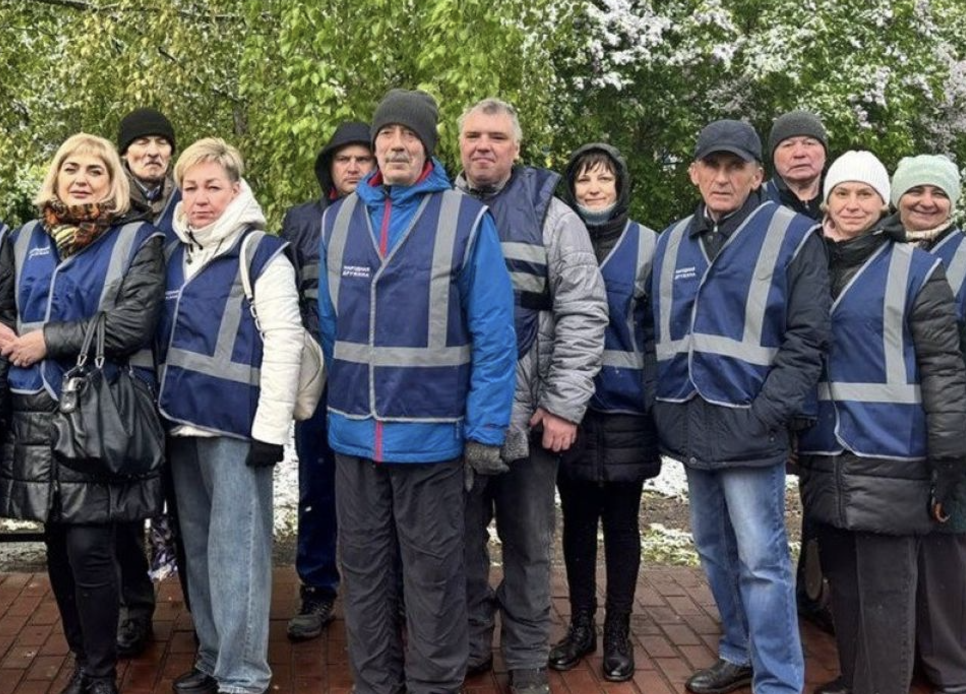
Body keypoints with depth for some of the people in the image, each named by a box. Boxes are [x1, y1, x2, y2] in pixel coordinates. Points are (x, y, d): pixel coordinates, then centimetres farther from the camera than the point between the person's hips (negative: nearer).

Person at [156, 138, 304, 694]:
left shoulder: (261, 252, -7)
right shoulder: (175, 254, 14)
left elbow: (284, 343, -13)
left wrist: (271, 428, -17)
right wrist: (164, 408, 15)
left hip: (236, 423, -7)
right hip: (183, 421, 7)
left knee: (235, 549, -4)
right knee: (198, 545, 15)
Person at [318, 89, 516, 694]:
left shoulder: (466, 219, -8)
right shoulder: (338, 219, 5)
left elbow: (493, 333, -10)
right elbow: (329, 323, 10)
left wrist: (485, 429, -12)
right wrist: (334, 404, 9)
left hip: (431, 432, -4)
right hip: (354, 432, 4)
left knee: (433, 573, 8)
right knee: (363, 568, 15)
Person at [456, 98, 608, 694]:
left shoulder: (550, 214, 0)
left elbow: (584, 314, -5)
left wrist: (564, 406, -11)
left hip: (528, 413, -2)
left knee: (529, 543, 9)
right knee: (460, 537, 12)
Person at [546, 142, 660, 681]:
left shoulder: (646, 244, 0)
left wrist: (659, 400, -3)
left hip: (624, 406, -2)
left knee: (621, 522, 6)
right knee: (577, 519, 10)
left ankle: (619, 633, 17)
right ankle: (581, 625, 23)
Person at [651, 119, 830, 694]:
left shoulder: (793, 236, -4)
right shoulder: (672, 242, 13)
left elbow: (807, 340, -9)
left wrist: (766, 415, -16)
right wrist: (668, 408, 7)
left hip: (749, 427, -6)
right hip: (692, 426, 6)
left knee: (760, 560, -5)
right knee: (715, 550, 17)